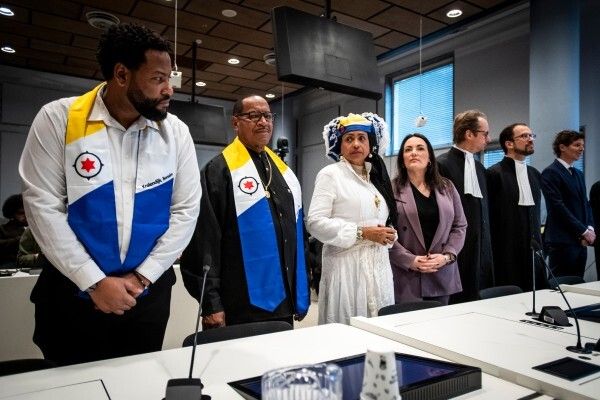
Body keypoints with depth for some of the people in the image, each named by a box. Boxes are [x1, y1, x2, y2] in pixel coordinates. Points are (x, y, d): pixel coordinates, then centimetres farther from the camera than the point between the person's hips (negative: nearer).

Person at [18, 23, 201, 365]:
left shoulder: (175, 132, -2)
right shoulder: (58, 119, -7)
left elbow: (186, 209, -3)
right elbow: (43, 205, -9)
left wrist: (143, 277, -9)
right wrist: (95, 281, -13)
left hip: (149, 293, 2)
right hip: (74, 290, -1)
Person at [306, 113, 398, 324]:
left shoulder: (377, 176, 16)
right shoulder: (330, 174, -4)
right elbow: (315, 222, -14)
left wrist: (389, 234, 2)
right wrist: (362, 233, -15)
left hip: (379, 267, 6)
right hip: (347, 267, -6)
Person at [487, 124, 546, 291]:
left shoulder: (535, 174, 14)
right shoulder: (494, 173, -9)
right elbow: (489, 216, -9)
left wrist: (538, 244, 18)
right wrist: (492, 253, -9)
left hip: (533, 250, 7)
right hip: (507, 254, -7)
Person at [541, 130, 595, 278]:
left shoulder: (579, 174, 19)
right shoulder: (550, 173, -9)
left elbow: (585, 203, 18)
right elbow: (558, 206, -15)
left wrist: (590, 228, 1)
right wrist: (584, 231, -12)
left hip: (581, 241, 8)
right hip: (562, 241, -8)